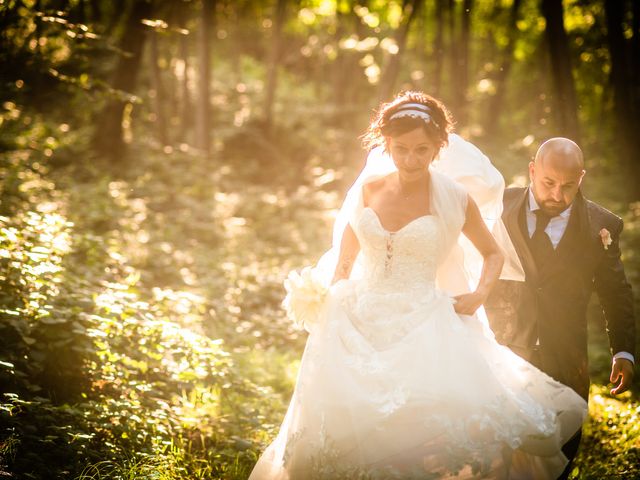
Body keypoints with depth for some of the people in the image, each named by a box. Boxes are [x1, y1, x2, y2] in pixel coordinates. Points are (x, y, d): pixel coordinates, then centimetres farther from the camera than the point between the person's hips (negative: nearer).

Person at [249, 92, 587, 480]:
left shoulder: (453, 198, -2)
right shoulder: (370, 189, 5)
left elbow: (492, 254, 12)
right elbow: (345, 258, 18)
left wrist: (480, 294, -5)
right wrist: (330, 308, 7)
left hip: (422, 327, -3)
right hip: (360, 324, 3)